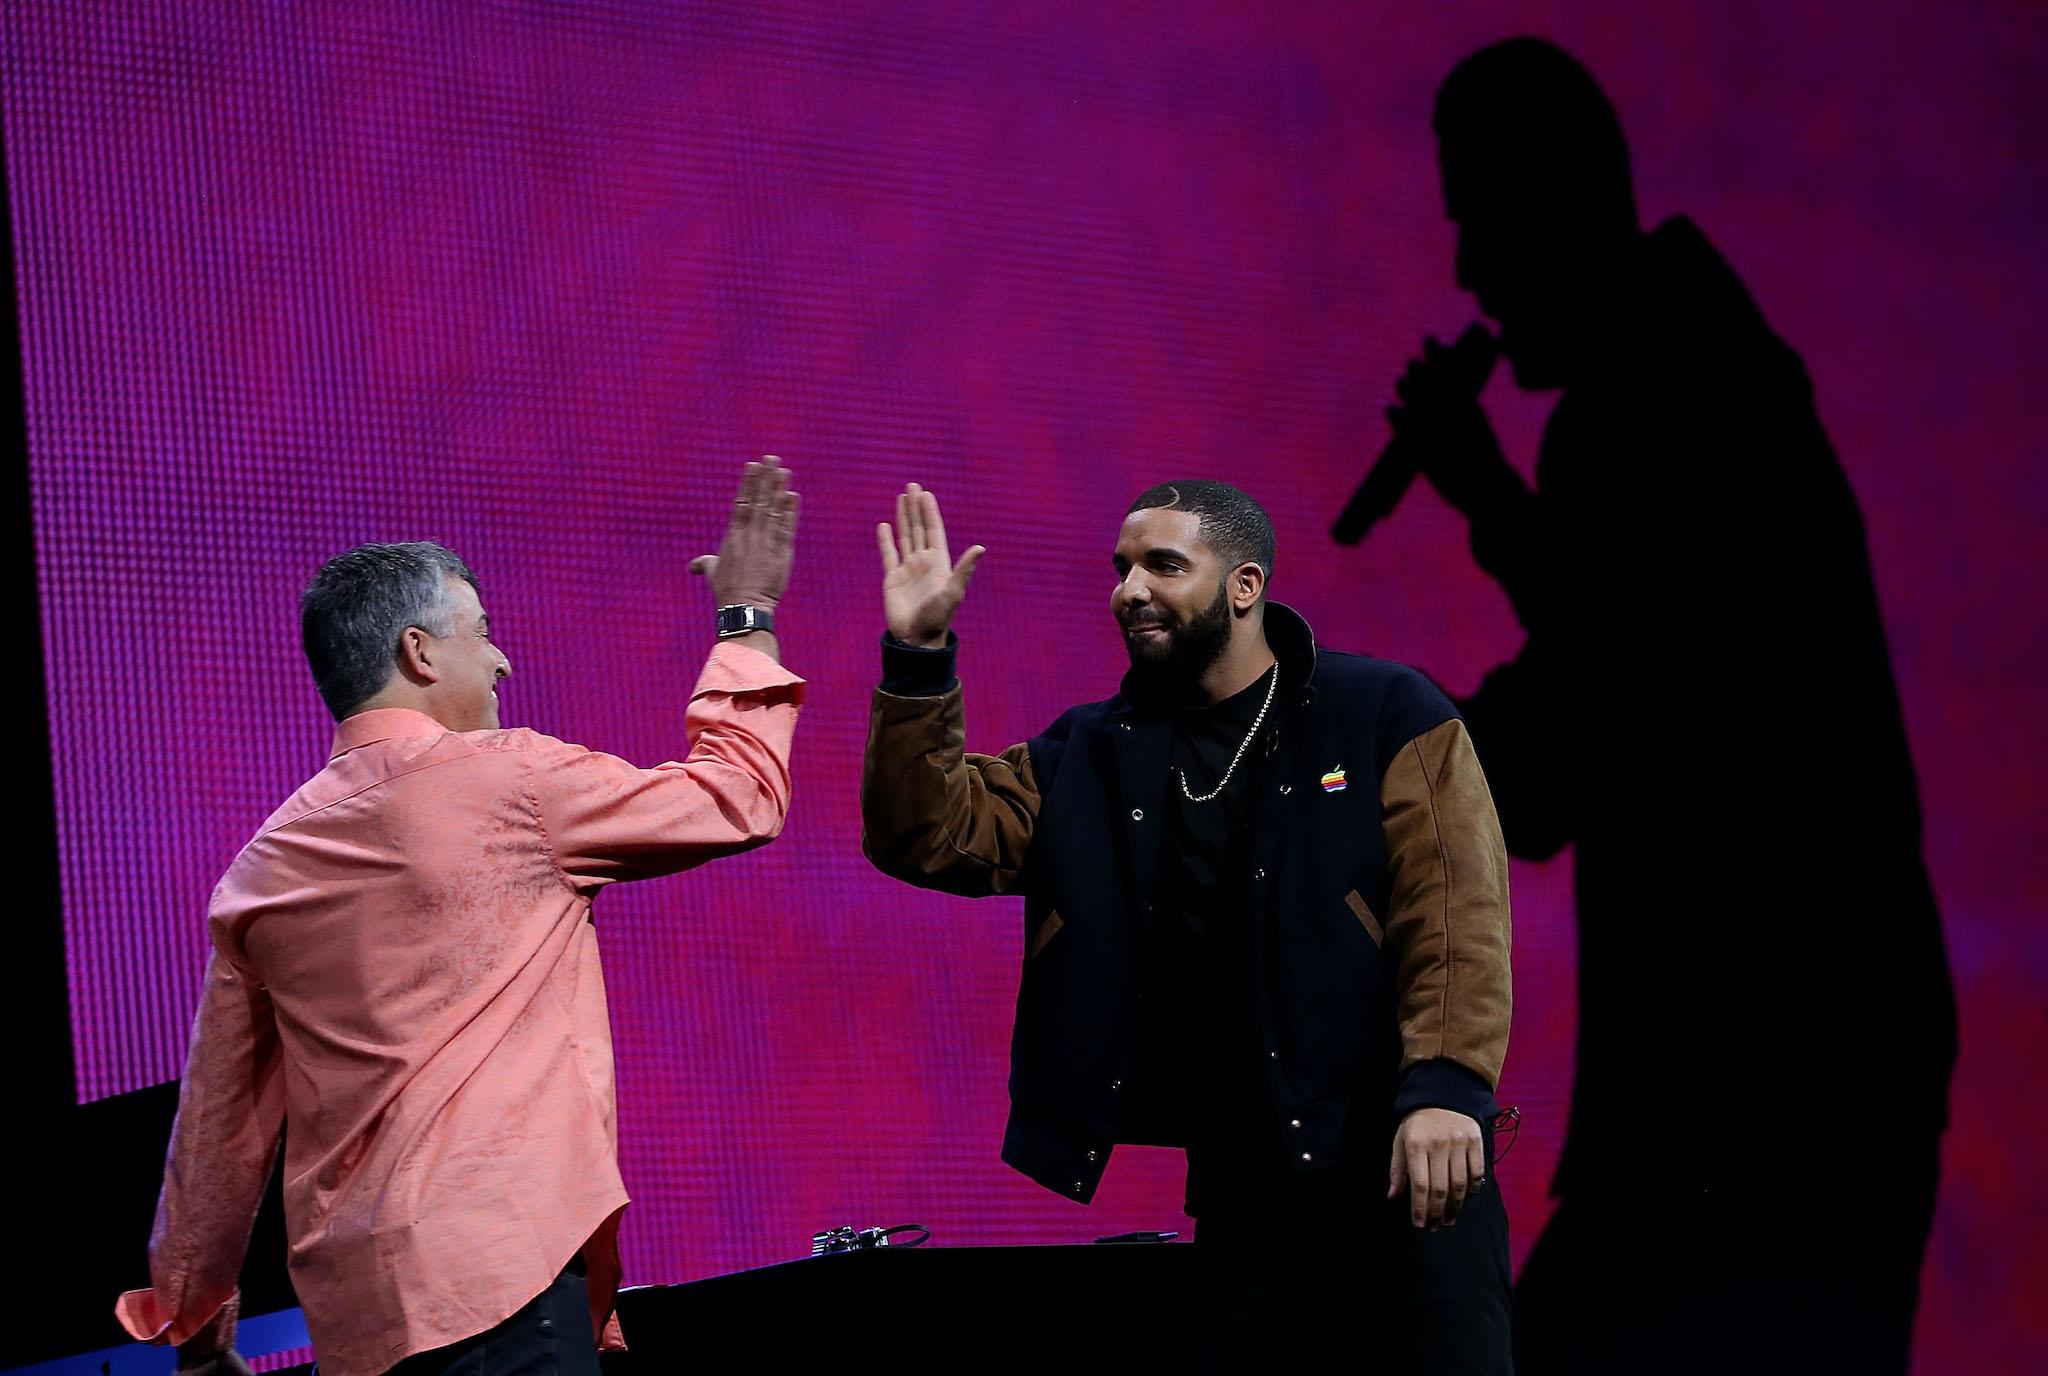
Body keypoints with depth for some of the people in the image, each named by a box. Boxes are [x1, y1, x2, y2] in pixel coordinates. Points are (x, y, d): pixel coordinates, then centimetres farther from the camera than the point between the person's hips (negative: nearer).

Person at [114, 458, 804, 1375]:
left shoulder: (265, 865, 13)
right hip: (490, 1272, -7)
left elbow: (218, 1117, 17)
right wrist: (747, 615, 20)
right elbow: (738, 799, 7)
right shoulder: (506, 782, -3)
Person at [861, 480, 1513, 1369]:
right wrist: (918, 660, -8)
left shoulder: (1385, 718, 0)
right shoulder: (1089, 755, 12)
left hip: (1396, 1155, -4)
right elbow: (930, 833, 3)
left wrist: (1445, 1086, -21)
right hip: (1233, 1181, 4)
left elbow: (1457, 913, -8)